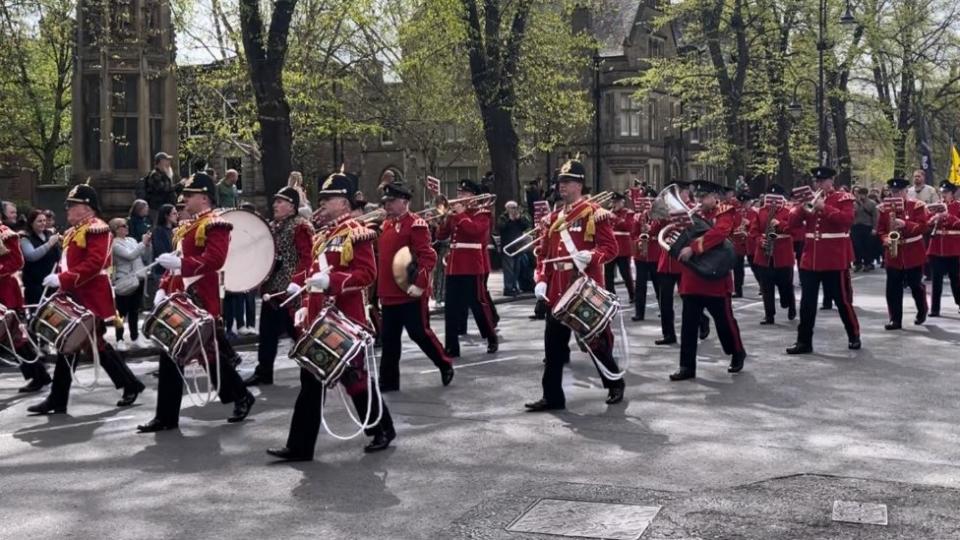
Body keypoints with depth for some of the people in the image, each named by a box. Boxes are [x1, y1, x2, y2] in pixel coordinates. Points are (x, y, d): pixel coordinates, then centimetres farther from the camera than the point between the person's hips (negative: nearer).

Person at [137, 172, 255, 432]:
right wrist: (164, 289, 9)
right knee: (170, 356, 7)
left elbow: (214, 260, -23)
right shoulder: (185, 228, 20)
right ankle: (166, 416, 12)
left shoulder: (215, 225, -10)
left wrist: (180, 262, -28)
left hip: (200, 301, -9)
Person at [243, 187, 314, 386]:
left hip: (289, 289, -8)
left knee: (298, 331, 0)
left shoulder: (300, 227, -10)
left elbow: (307, 258, -18)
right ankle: (263, 372, 19)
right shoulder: (272, 227, 15)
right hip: (271, 287, 8)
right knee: (267, 331, 11)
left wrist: (297, 281, -27)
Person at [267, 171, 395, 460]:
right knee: (311, 382, 6)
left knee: (356, 379, 3)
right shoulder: (324, 236, 17)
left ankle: (383, 430, 23)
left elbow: (367, 273, -20)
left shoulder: (357, 233, -11)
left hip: (344, 321, -9)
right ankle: (300, 447, 9)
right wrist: (307, 308, 16)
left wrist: (331, 280, -29)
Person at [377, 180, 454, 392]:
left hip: (411, 294, -8)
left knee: (420, 333, 1)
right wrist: (381, 287, 15)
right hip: (389, 294, 8)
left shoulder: (416, 224, -12)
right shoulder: (387, 225, 14)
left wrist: (419, 283, -24)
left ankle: (446, 365, 22)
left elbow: (428, 257, -18)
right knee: (389, 339, 10)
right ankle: (388, 381, 17)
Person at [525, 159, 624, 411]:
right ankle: (552, 396, 11)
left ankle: (615, 383, 26)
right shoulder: (554, 217, 13)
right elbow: (545, 252, 14)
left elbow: (611, 247, -10)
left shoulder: (594, 213, -6)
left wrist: (591, 256, -29)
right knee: (553, 345, 5)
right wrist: (542, 280, 3)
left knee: (595, 340, 5)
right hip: (558, 290, 6)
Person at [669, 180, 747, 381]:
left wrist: (693, 248, -32)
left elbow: (719, 233, -26)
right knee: (688, 324, 3)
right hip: (692, 279, 5)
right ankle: (687, 366, 8)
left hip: (716, 278, -5)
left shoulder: (725, 214, -6)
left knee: (724, 320, 8)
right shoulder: (695, 214, 14)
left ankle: (738, 354, 31)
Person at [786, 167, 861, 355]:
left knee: (842, 300, 6)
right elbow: (793, 222, 5)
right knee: (807, 302, 4)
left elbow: (847, 220, -19)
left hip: (835, 260, -4)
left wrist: (824, 207, -22)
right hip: (809, 260, 5)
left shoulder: (843, 198, -2)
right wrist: (803, 207, -12)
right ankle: (804, 341, 9)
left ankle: (854, 336, 23)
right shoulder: (809, 199, 12)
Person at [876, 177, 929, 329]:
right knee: (893, 289, -1)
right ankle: (895, 320, 4)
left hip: (913, 253, -2)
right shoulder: (885, 208, 4)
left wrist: (905, 224, -26)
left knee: (916, 285, 8)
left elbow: (923, 227, -12)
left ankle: (922, 312, 33)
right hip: (893, 254, 2)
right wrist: (886, 239, -13)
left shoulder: (917, 206, -4)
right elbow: (880, 229, 6)